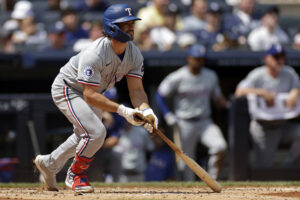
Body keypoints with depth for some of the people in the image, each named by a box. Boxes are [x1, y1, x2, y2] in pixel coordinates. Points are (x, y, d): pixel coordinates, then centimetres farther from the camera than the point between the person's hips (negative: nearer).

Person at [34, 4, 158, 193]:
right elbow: (90, 95, -38)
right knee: (96, 132, -22)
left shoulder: (134, 54, -14)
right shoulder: (95, 55, -37)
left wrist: (146, 110, -36)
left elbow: (136, 89, -15)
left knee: (85, 137, 21)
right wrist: (122, 110, -46)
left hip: (93, 92, 9)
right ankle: (76, 176, 3)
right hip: (67, 90, -8)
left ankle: (49, 163, 44)